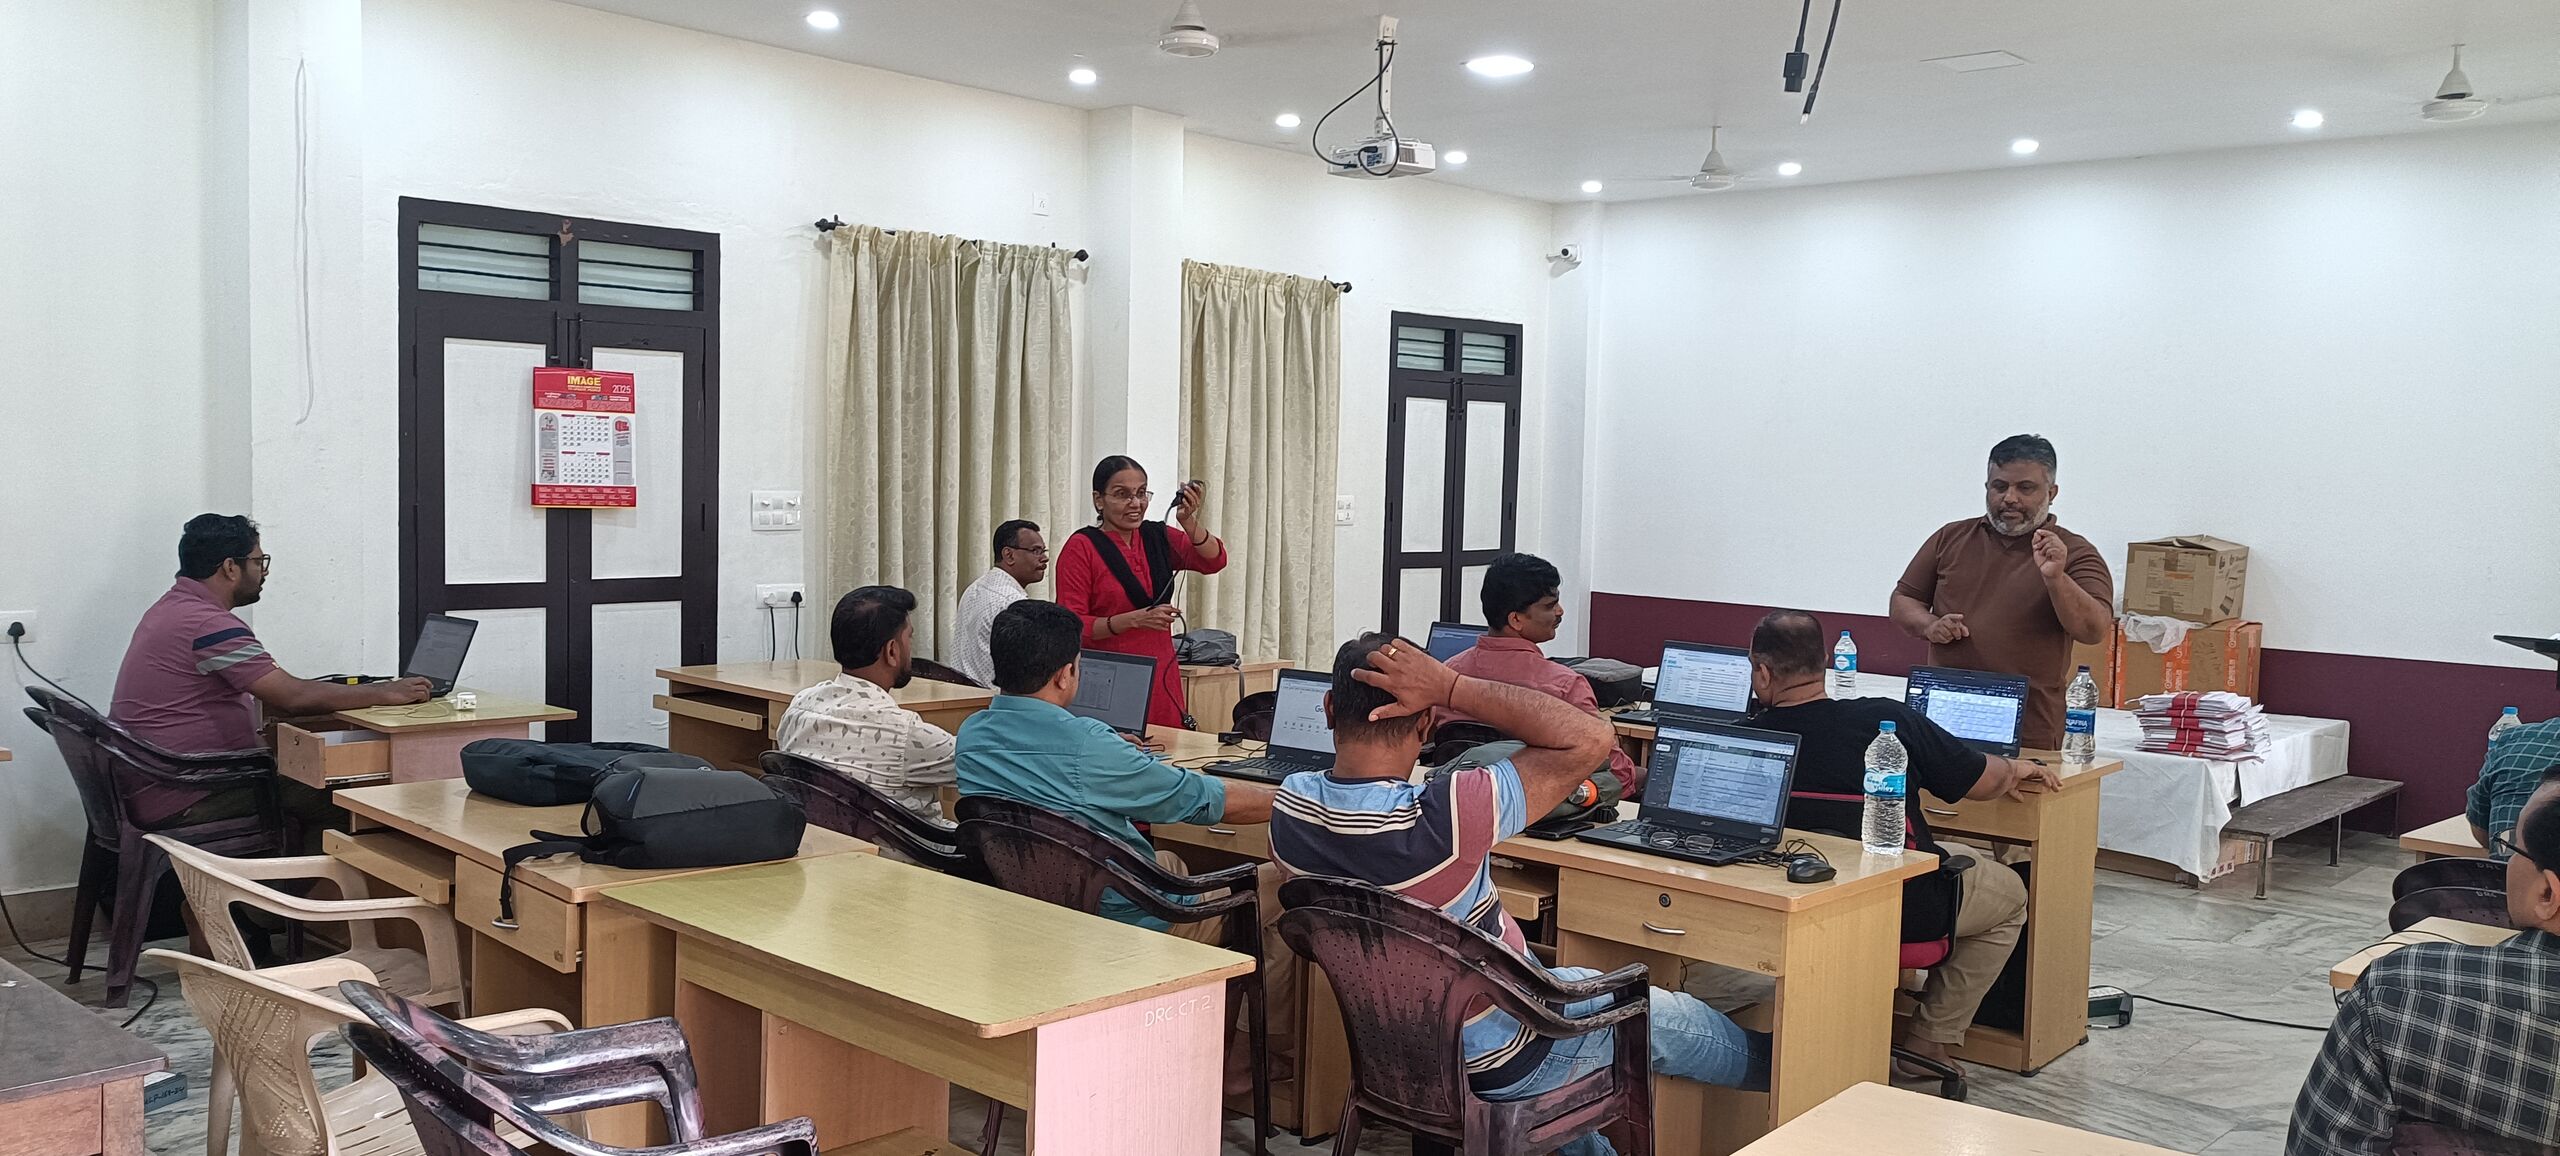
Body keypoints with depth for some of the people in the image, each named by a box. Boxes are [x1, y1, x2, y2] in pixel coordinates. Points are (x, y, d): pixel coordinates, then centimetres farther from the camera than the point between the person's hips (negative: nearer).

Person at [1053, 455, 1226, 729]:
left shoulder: (1157, 537, 11)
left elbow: (1214, 561, 0)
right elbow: (1071, 626, -10)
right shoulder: (1081, 547, -4)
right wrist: (1134, 619, -20)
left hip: (1162, 681, 5)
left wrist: (1189, 523, -16)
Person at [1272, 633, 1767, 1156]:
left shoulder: (1288, 806, -16)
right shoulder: (1441, 818, -38)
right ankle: (1769, 1065, 50)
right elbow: (1590, 737, -32)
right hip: (1497, 1063, -6)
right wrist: (1452, 687, -32)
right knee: (1667, 1017, 21)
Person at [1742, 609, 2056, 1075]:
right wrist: (2017, 769, 19)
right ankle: (1927, 1042, 26)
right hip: (1906, 911, -4)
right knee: (2009, 894, 26)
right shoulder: (1885, 720, -19)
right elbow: (1983, 781, -6)